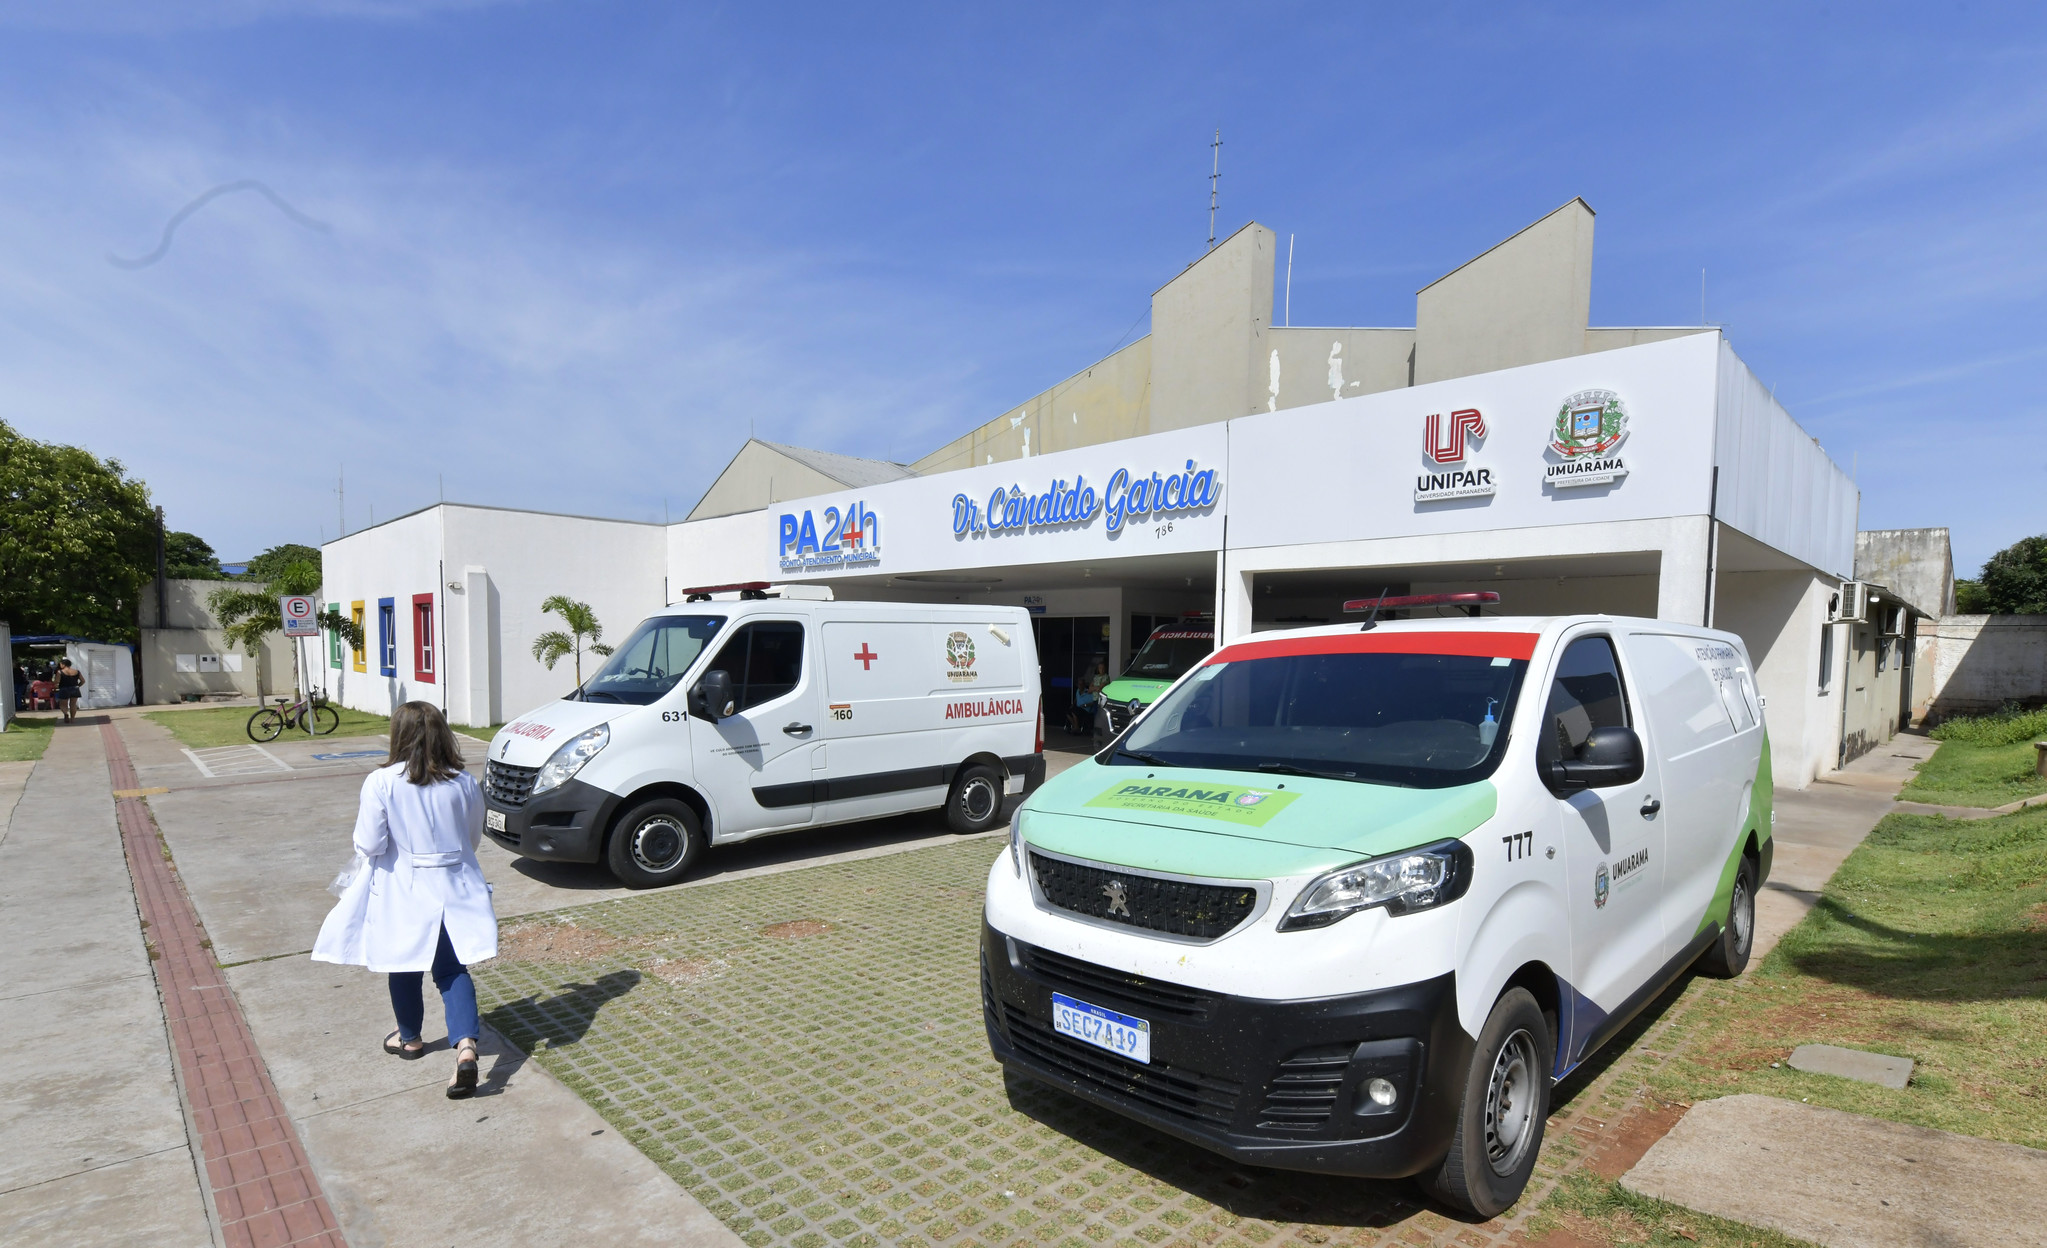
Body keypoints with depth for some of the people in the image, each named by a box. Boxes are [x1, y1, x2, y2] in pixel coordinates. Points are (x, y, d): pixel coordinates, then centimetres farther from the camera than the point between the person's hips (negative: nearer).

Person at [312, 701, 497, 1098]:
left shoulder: (381, 783, -14)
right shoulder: (464, 783, -5)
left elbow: (370, 845, -12)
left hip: (402, 893, -1)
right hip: (454, 891, 2)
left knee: (404, 969, 19)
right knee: (452, 970, 6)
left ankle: (410, 1039, 40)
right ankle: (466, 1046, -11)